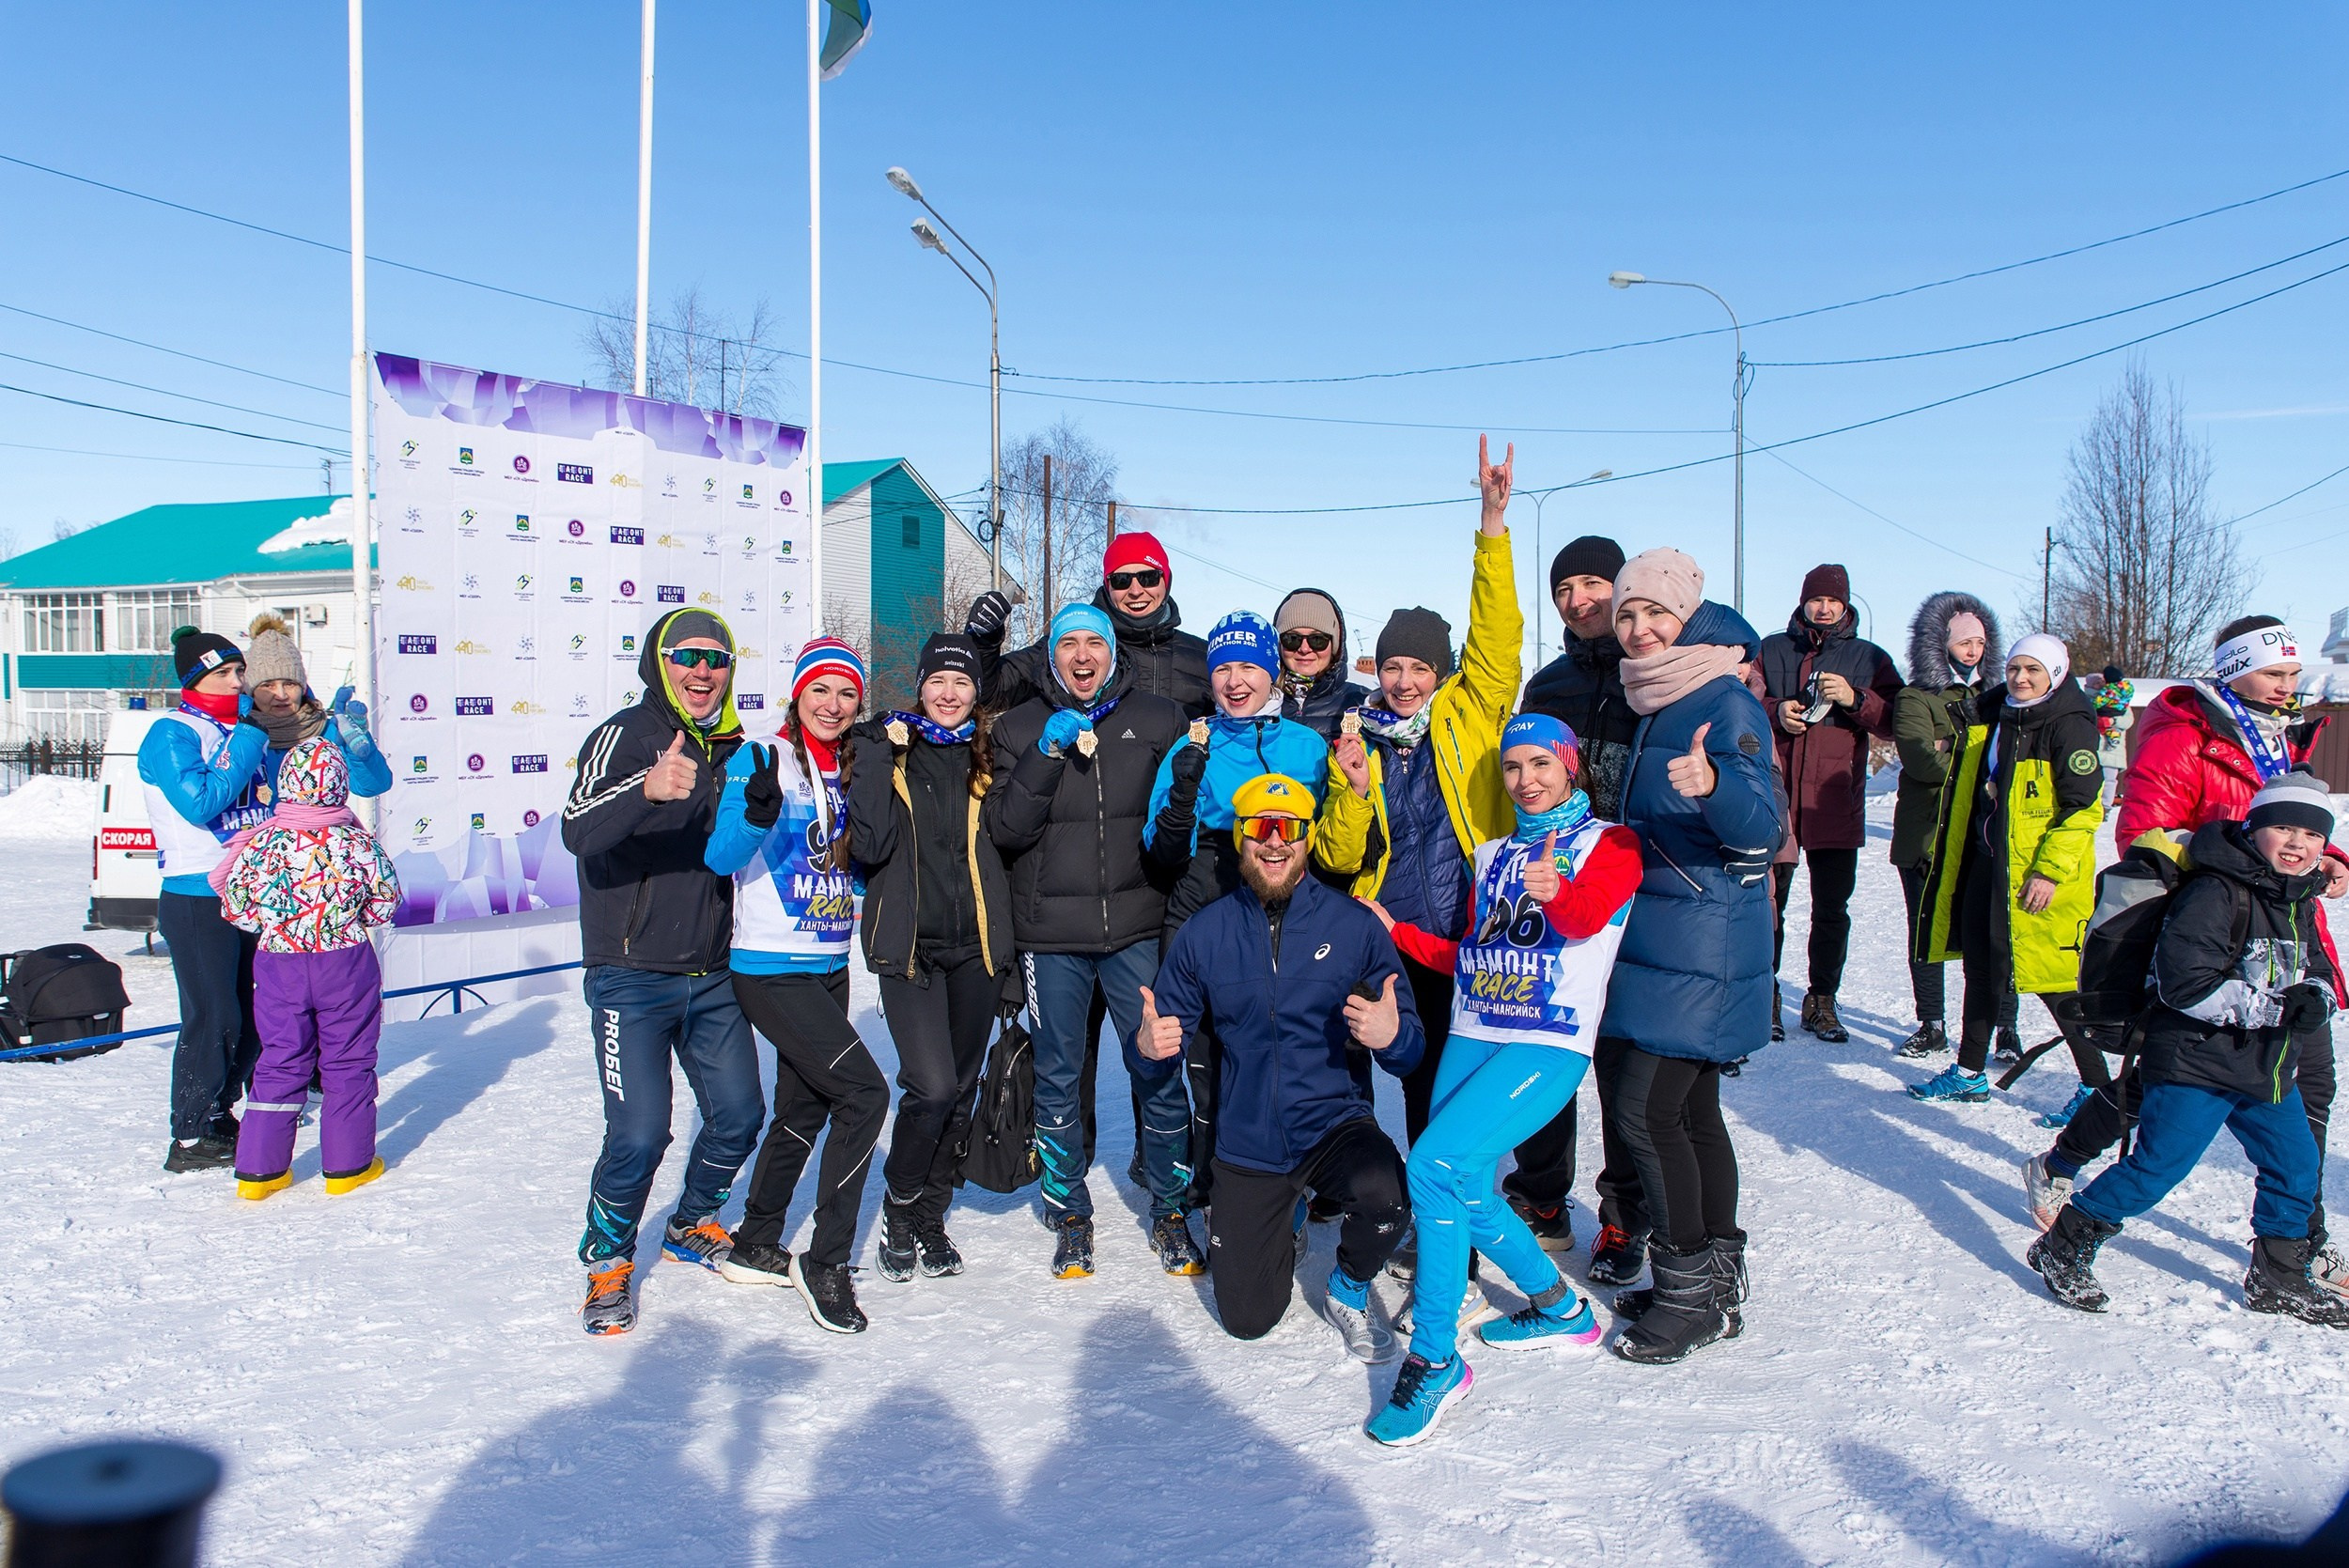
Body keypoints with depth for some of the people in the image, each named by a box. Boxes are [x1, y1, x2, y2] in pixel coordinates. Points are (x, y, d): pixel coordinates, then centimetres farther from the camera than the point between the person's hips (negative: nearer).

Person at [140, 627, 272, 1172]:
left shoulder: (245, 729, 12)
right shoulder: (171, 735, -9)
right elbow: (200, 803, -23)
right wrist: (247, 743, -19)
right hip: (197, 900, -8)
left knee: (253, 1014, 14)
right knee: (212, 1019, -6)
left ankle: (220, 1112, 29)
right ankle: (189, 1138, 3)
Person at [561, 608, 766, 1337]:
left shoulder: (731, 749, 9)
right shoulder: (625, 736, -10)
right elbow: (579, 831, -30)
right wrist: (648, 789, -47)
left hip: (712, 976, 6)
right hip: (632, 977, -6)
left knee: (739, 1114, 9)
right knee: (639, 1135, -10)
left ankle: (692, 1228, 36)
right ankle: (606, 1260, 16)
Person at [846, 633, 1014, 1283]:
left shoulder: (989, 758, 7)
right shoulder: (886, 750, 0)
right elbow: (871, 845, -15)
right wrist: (879, 756, -17)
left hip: (976, 945, 3)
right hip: (910, 944, -3)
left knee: (960, 1089, 10)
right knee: (932, 1087, -13)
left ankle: (930, 1216, 28)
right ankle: (899, 1208, 12)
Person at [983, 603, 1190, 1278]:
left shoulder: (1158, 719, 6)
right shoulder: (1021, 726, 5)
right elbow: (1002, 829, -5)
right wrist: (1046, 756, -15)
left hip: (1136, 929, 0)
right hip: (1051, 935, 0)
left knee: (1159, 1072, 0)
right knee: (1058, 1078, 7)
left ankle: (1170, 1208, 19)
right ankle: (1069, 1212, 25)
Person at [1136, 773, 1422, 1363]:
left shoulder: (1353, 924, -7)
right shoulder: (1205, 932, -2)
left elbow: (1411, 1052, -6)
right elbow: (1170, 1037, 4)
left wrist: (1391, 1036, -29)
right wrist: (1150, 1046, -19)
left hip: (1335, 1123, -2)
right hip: (1248, 1147, 2)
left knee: (1383, 1194, -35)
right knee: (1246, 1320, 5)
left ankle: (1348, 1290, 0)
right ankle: (1280, 1220, 38)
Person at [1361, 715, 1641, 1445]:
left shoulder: (1609, 843, 3)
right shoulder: (1493, 854, 21)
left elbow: (1588, 915, -20)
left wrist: (1557, 894, -41)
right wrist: (1396, 932, 15)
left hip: (1550, 1045, -7)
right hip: (1472, 1037, 7)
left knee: (1435, 1166, -22)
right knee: (1466, 1196, 5)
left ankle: (1435, 1362, -12)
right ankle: (1561, 1309, 31)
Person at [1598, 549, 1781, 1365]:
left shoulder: (1727, 704, -14)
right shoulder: (1656, 706, 13)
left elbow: (1762, 830, -25)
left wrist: (1715, 784, -43)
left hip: (1701, 946, -9)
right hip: (1661, 935, 9)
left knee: (1645, 1106, -8)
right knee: (1692, 1107, 13)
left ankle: (1688, 1290, 5)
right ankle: (1718, 1284, 24)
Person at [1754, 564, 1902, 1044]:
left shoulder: (1869, 658, 11)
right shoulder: (1771, 650, 10)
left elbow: (1894, 722, 3)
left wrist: (1854, 699, -14)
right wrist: (1774, 712, -12)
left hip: (1835, 802, 1)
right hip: (1774, 797, -1)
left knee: (1831, 909, 5)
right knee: (1768, 902, 1)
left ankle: (1822, 1001, 17)